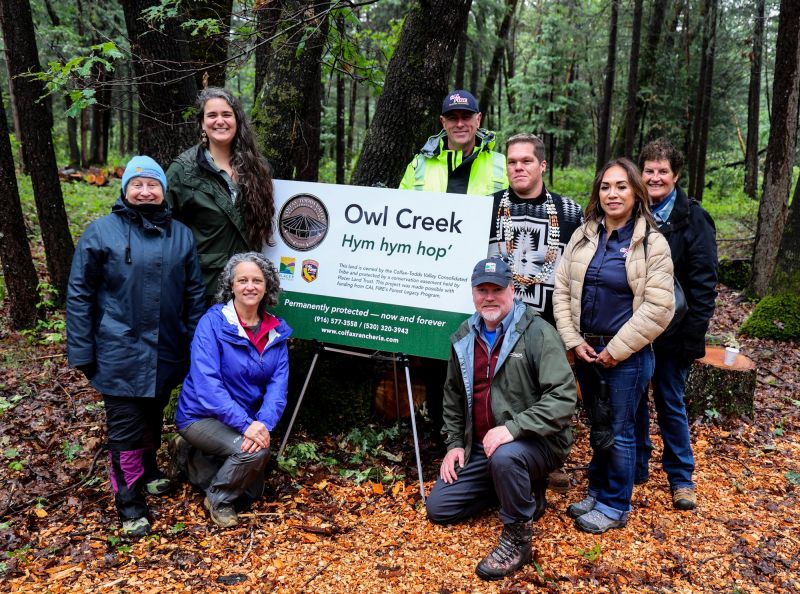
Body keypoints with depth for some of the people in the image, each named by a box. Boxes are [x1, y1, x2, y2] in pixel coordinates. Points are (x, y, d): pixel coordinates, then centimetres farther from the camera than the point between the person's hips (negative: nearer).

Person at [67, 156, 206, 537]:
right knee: (125, 426, 2)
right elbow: (78, 294, -4)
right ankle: (129, 502, 16)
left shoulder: (180, 235, 6)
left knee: (153, 417, 20)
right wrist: (81, 351, -6)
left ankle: (148, 471, 42)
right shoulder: (101, 231, -5)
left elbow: (194, 294, 9)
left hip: (166, 352, 4)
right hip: (120, 354, -3)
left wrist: (196, 345, 7)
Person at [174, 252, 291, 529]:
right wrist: (245, 425, -34)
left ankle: (191, 456, 33)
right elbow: (206, 384, -28)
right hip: (201, 416, -6)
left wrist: (264, 423, -28)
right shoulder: (212, 322, -20)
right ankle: (218, 500, -1)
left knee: (250, 493, 14)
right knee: (254, 450, -32)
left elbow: (278, 384, -10)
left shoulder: (276, 331, -5)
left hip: (247, 419, 6)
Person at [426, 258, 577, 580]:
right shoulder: (464, 337, 5)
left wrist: (513, 427, -32)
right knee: (438, 507, 6)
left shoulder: (538, 333, -16)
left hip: (534, 442, -7)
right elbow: (453, 395, 16)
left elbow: (563, 397, -24)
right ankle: (522, 491, 21)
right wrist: (454, 443, 8)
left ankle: (517, 538, -15)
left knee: (504, 456, -40)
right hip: (479, 446, 7)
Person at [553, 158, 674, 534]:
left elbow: (658, 308, -14)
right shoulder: (583, 237, 4)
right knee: (598, 428, 17)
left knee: (618, 433, 6)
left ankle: (615, 506, 22)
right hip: (586, 350, 4)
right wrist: (574, 341, -5)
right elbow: (562, 290, 5)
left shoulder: (652, 243, -9)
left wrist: (616, 350, -14)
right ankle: (598, 492, 34)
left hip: (627, 355, -4)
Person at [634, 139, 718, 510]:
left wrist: (693, 336, -14)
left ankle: (681, 478, 24)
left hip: (671, 332, -3)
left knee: (671, 403, 7)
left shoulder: (694, 220, -6)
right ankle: (636, 467, 29)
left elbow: (704, 284, -8)